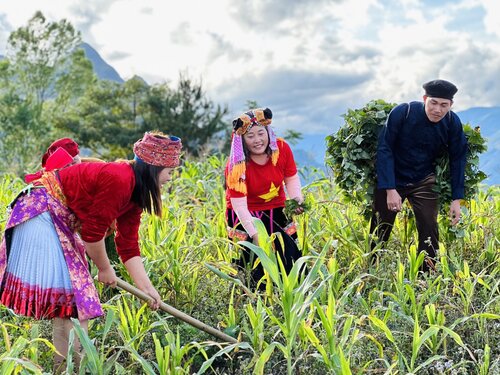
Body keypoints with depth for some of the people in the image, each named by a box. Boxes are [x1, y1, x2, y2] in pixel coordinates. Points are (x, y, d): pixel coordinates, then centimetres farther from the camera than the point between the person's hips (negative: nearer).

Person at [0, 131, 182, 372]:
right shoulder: (119, 180, -25)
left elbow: (128, 246, 6)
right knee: (63, 285, -12)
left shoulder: (134, 193, 5)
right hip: (40, 211, -10)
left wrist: (146, 288, 2)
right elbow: (93, 232, -21)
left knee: (73, 285, 11)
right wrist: (105, 269, -5)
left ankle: (66, 361, 19)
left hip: (61, 219, 10)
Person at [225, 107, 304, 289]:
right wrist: (255, 235, -36)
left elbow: (291, 178, 2)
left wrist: (297, 199, -18)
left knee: (291, 254, 0)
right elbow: (239, 205, -26)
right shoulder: (237, 165, -23)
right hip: (246, 215, -4)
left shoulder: (282, 148, -13)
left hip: (276, 210, 4)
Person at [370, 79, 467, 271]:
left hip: (423, 182, 2)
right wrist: (390, 189, -25)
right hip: (392, 181, -2)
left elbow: (457, 160, -2)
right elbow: (384, 150, -19)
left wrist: (456, 199, -7)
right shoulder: (402, 113, -21)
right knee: (379, 232, 2)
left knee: (429, 229, -8)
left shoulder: (453, 123, -12)